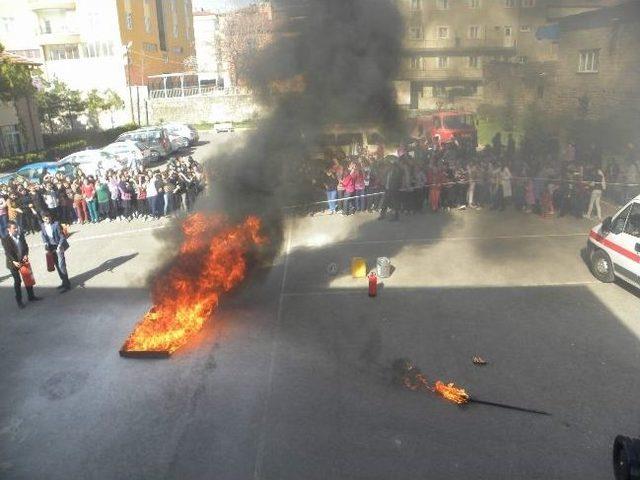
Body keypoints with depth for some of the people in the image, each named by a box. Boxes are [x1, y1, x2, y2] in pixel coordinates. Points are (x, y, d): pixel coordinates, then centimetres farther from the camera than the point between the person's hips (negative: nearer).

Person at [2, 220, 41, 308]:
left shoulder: (21, 235, -3)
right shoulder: (5, 239, -16)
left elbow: (25, 246, 5)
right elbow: (8, 252, -17)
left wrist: (26, 255, -12)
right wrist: (14, 261, -29)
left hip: (23, 260, 5)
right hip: (14, 263, -5)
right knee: (17, 281, 5)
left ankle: (31, 296, 29)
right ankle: (19, 301, 18)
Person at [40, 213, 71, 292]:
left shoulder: (56, 224, -11)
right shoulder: (42, 226, 1)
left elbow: (62, 236, -9)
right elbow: (44, 237, 6)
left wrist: (60, 245, -19)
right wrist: (46, 244, -13)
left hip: (58, 246, -5)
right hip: (51, 247, 5)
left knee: (61, 265, -9)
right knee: (57, 265, 12)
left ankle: (67, 284, -2)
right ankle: (64, 282, 25)